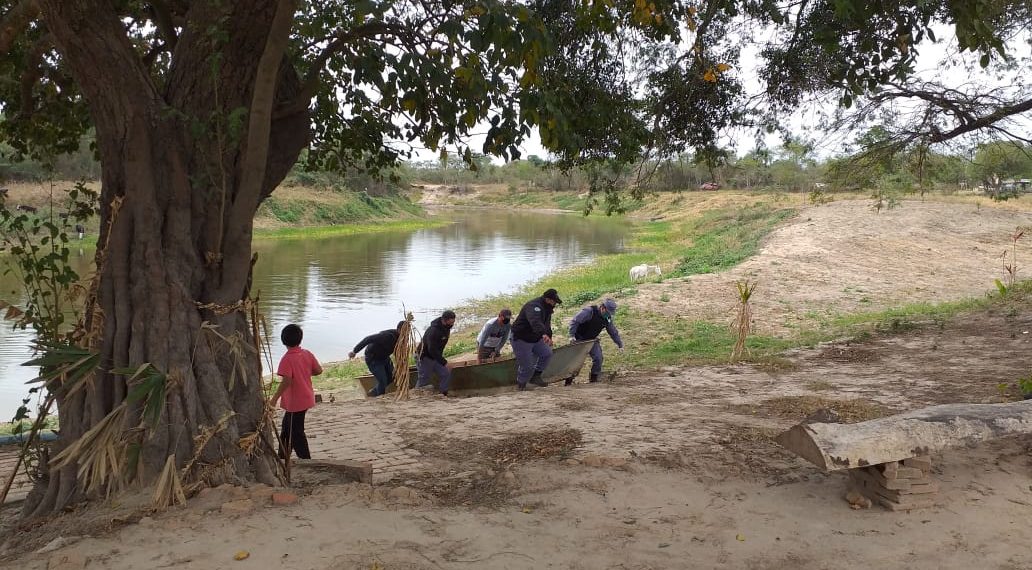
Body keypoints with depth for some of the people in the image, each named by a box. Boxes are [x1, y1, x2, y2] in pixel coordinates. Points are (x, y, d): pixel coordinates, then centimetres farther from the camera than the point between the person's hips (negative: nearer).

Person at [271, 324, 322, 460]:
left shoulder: (287, 359, -21)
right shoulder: (307, 354, -2)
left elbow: (286, 381, -27)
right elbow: (318, 370, 3)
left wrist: (275, 399, -22)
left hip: (295, 402, -8)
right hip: (306, 398, 8)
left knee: (296, 433, 3)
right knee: (287, 428, 22)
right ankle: (283, 458, 33)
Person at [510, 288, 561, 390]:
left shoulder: (547, 308, 7)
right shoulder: (533, 306, -27)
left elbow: (546, 325, 24)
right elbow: (535, 322, -48)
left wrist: (549, 337, 26)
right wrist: (544, 334, -63)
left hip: (535, 339, 9)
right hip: (521, 339, -9)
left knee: (547, 353, -11)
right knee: (527, 366, -8)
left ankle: (535, 377, 2)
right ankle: (520, 385, 16)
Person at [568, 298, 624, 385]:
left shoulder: (607, 319, -3)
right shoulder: (589, 311, -24)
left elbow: (613, 332, 7)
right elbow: (574, 321, -27)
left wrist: (620, 344, 4)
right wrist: (572, 335, -32)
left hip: (592, 340, 6)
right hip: (579, 339, -6)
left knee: (598, 358, -7)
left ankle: (594, 378, 8)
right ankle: (569, 380, 3)